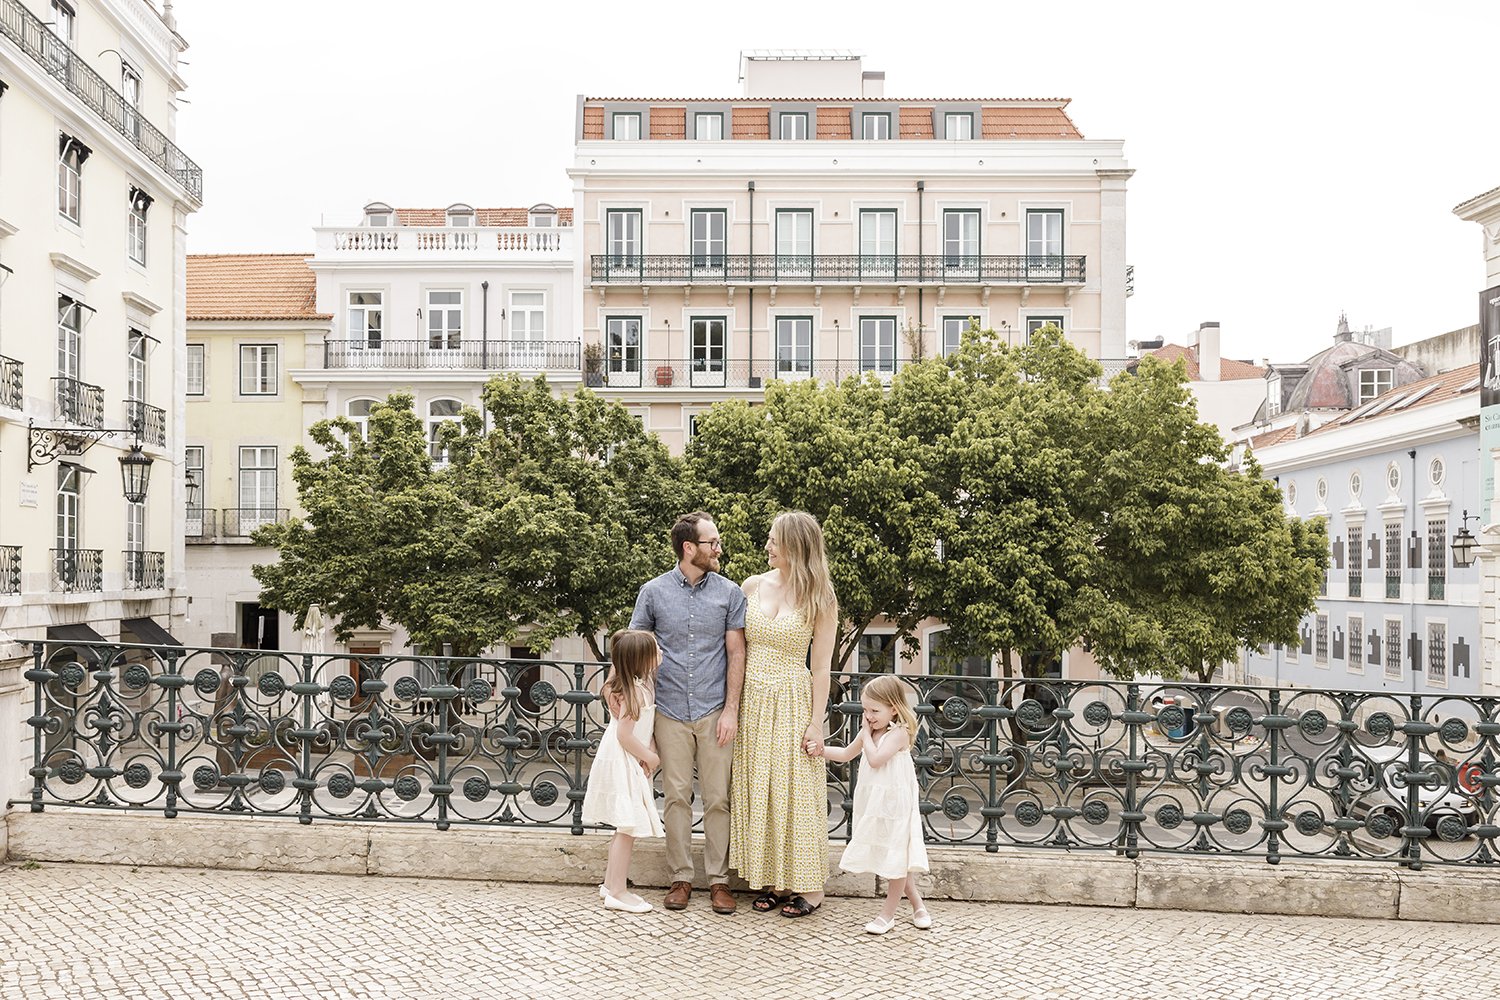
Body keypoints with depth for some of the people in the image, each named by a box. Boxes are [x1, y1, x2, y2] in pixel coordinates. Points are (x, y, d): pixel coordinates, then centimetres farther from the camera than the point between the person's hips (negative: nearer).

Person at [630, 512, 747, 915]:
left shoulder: (729, 593, 2)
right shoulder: (653, 592, 1)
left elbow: (736, 653, 2)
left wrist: (731, 709, -5)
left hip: (715, 712, 0)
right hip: (670, 711, 0)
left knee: (717, 798, 3)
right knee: (677, 797, 6)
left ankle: (718, 879, 13)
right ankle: (681, 877, 17)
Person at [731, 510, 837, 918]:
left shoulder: (820, 599, -7)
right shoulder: (753, 586, 3)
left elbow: (821, 667, -7)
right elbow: (739, 648, 9)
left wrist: (816, 724, -10)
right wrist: (733, 704, 5)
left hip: (793, 702, -4)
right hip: (753, 701, 4)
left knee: (796, 791, 1)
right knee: (757, 791, 9)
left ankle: (808, 886, 13)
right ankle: (772, 880, 21)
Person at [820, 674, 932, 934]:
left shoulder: (899, 733, -15)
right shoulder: (870, 731, 8)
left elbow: (875, 759, -26)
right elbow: (846, 754, 21)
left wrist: (866, 734, -13)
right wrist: (819, 750, 11)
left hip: (894, 804, -8)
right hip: (874, 803, 8)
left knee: (896, 859, 4)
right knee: (891, 858, 13)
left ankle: (888, 913, 13)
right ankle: (918, 905, 26)